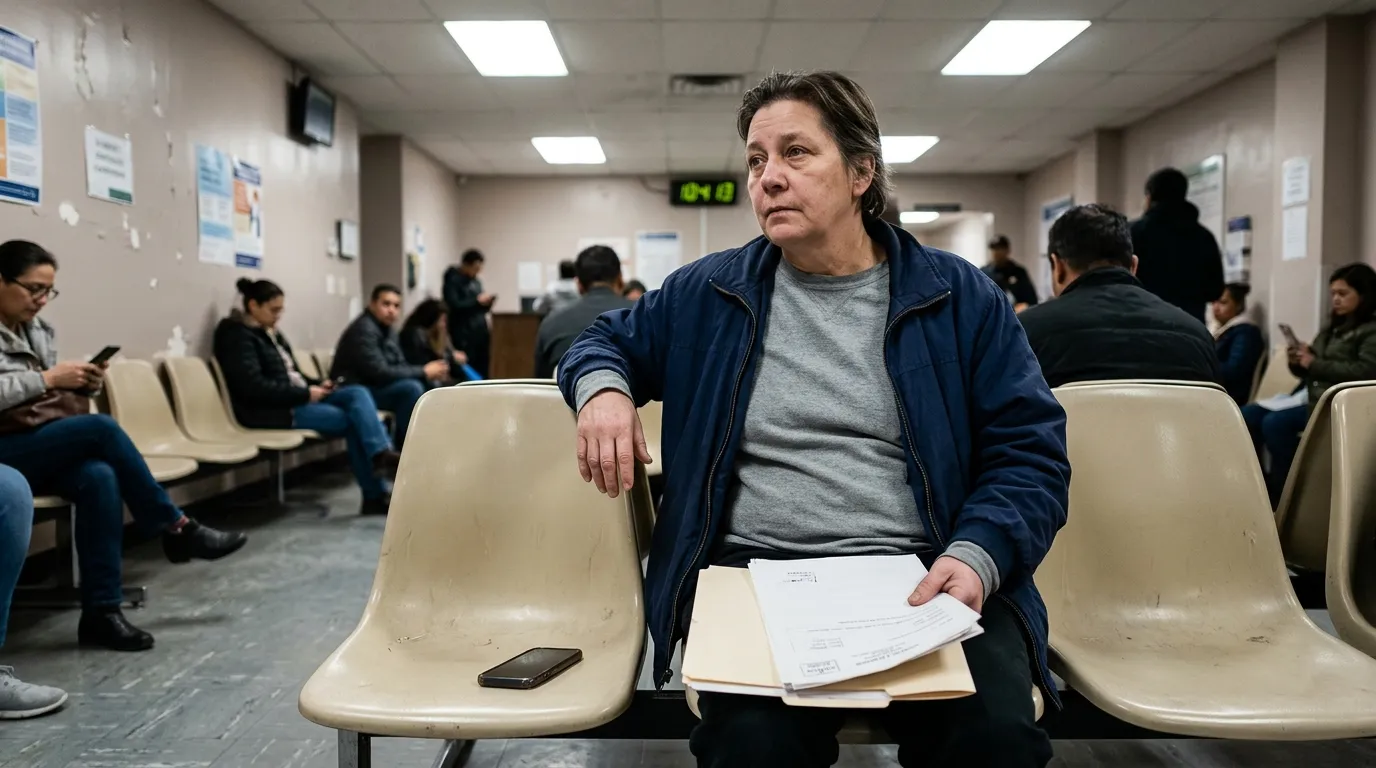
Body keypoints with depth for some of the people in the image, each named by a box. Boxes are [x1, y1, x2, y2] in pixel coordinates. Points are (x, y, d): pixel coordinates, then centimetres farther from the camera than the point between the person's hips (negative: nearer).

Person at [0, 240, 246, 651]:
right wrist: (48, 379, -19)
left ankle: (101, 612, -26)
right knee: (101, 428, -27)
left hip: (37, 448, 6)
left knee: (99, 476, -27)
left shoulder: (37, 329, 14)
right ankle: (178, 529, -14)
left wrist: (78, 385, -3)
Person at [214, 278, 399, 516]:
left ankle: (382, 456, -28)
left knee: (358, 392, -15)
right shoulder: (238, 335, -8)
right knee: (351, 420, -19)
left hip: (298, 399, 8)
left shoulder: (271, 333, 19)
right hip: (273, 410, -8)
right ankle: (376, 495, -16)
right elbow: (254, 388, -20)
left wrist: (316, 386, 2)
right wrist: (306, 394, -17)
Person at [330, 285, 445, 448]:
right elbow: (379, 372, -27)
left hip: (374, 388, 10)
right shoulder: (363, 329, -19)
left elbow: (401, 365, 7)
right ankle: (405, 449, -18)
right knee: (411, 388, -26)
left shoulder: (387, 329, 11)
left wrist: (429, 372, -13)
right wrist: (423, 372, -20)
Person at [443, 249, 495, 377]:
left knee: (482, 372, 5)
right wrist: (477, 301, -16)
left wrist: (486, 303, 0)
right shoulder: (453, 280, -6)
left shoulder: (476, 281, 18)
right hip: (464, 335, -7)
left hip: (481, 332, 7)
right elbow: (454, 305, -17)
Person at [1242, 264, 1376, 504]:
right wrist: (1299, 362, -2)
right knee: (1248, 415, -10)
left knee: (1274, 423, -28)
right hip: (1310, 396, 8)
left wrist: (1314, 363, -16)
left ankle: (1286, 492, -16)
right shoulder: (1332, 328, 22)